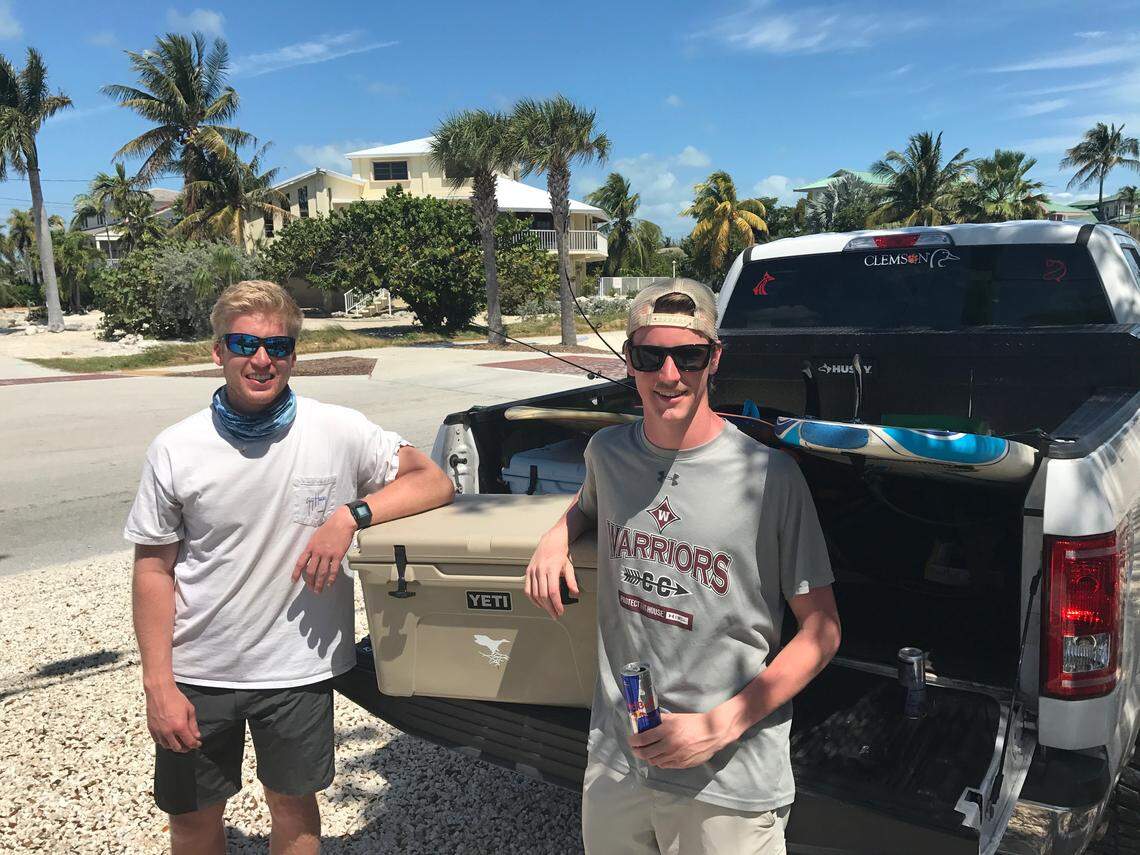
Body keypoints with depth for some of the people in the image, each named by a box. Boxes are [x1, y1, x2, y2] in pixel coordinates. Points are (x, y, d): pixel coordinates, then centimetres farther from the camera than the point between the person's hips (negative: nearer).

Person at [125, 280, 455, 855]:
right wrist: (158, 684, -7)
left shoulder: (337, 431, -11)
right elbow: (154, 570, -2)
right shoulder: (174, 450, -8)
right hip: (197, 673, 1)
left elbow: (435, 483, -8)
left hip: (298, 670, -1)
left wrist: (351, 514, -22)